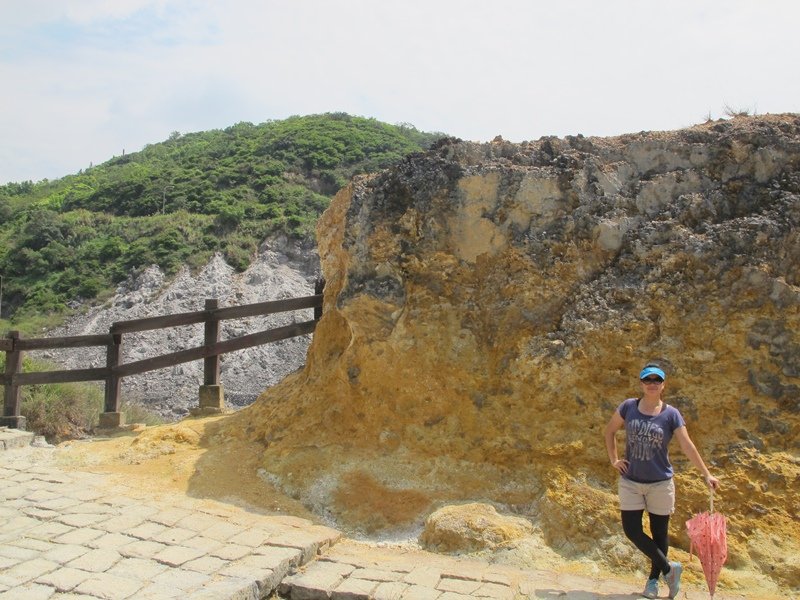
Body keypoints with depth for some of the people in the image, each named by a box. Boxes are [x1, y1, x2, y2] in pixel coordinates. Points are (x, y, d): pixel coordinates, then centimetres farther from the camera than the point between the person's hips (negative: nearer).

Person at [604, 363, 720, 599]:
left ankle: (653, 580, 26)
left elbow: (687, 446, -7)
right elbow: (610, 431, 10)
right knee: (631, 530, -1)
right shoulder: (628, 407, -3)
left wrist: (706, 474, -11)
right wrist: (614, 459, 4)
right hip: (630, 482, 2)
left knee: (659, 533, 9)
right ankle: (668, 568, 15)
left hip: (660, 483, -1)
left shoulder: (671, 414, -6)